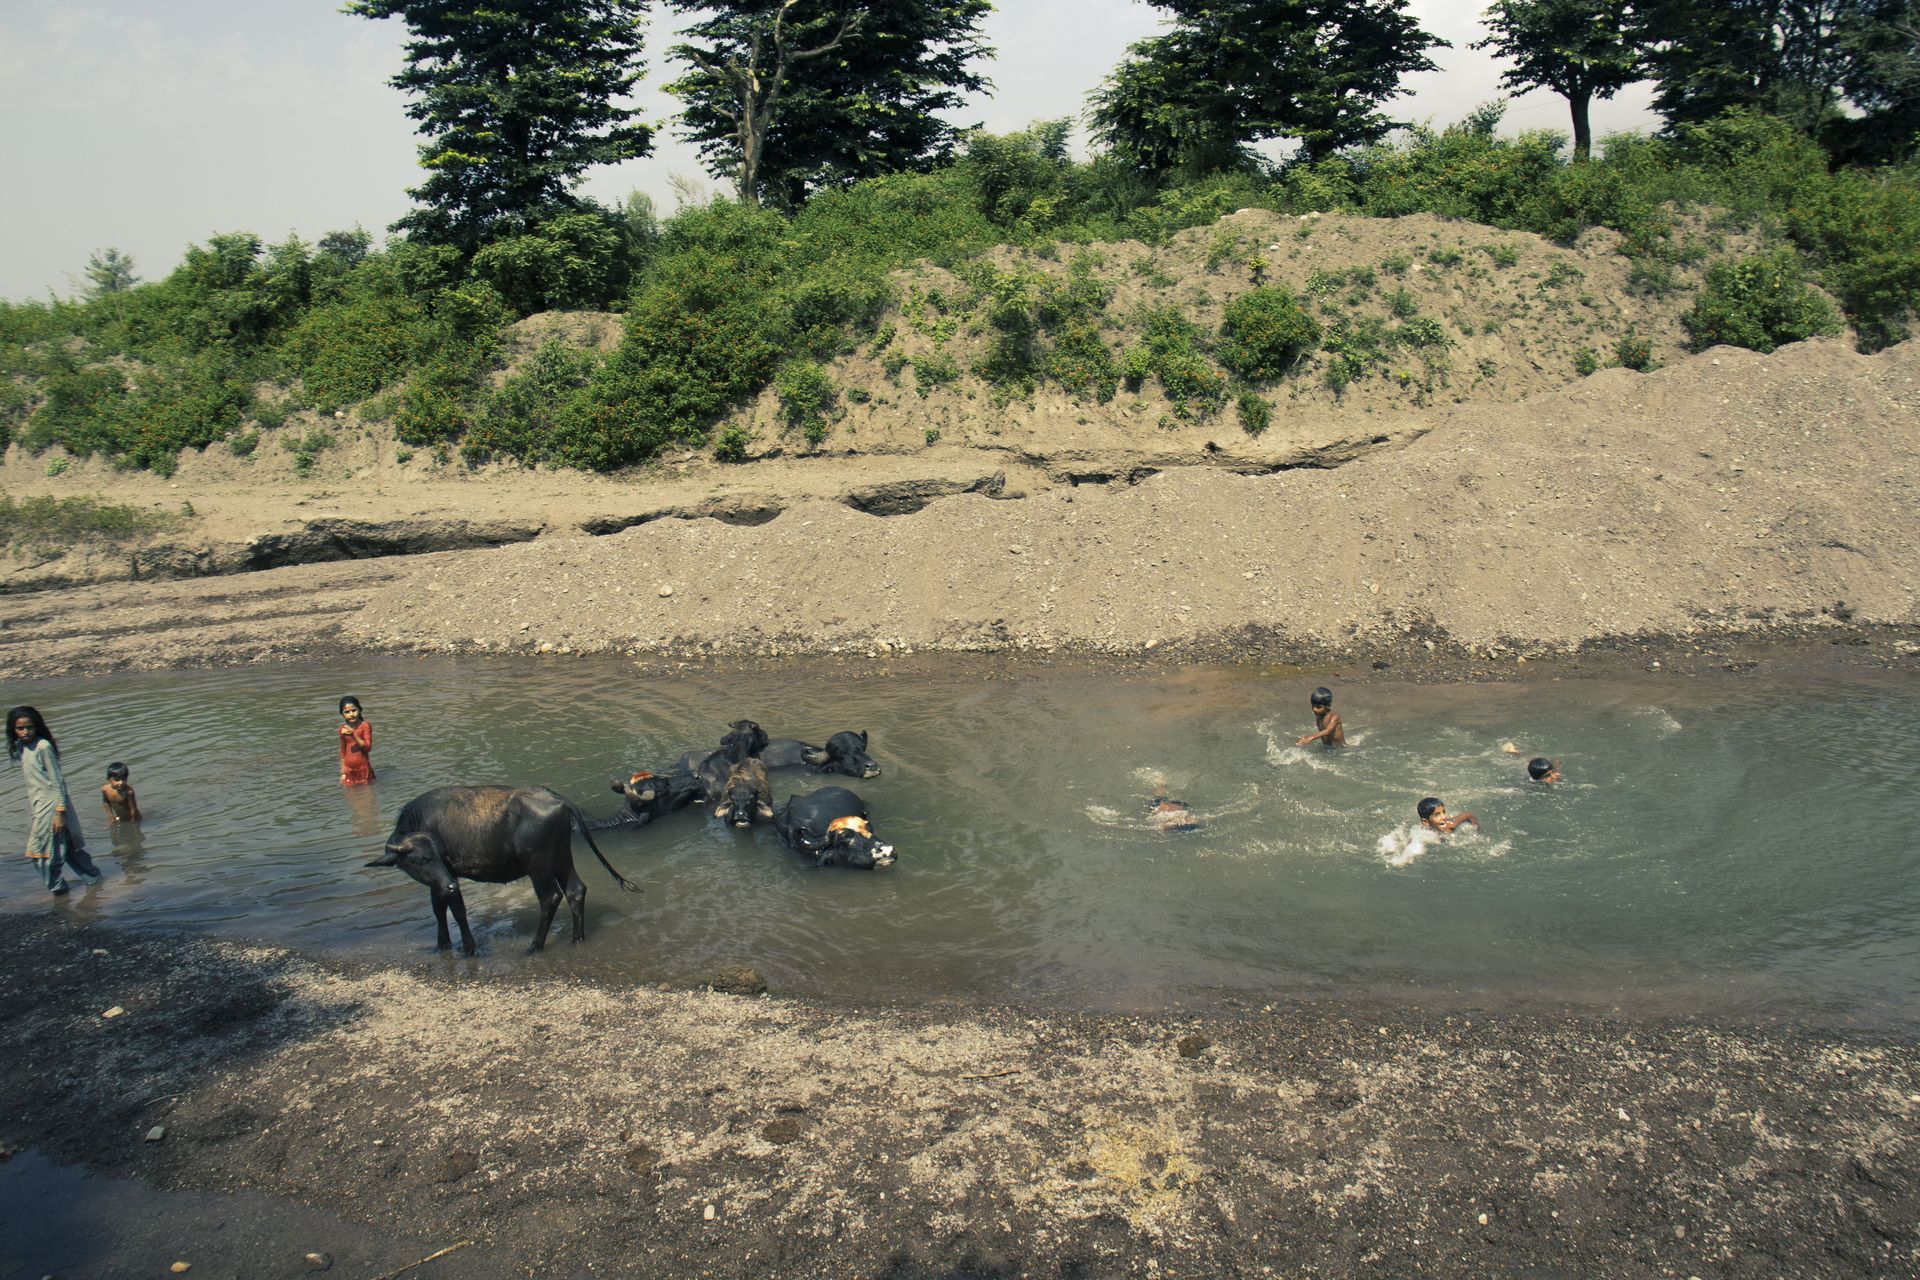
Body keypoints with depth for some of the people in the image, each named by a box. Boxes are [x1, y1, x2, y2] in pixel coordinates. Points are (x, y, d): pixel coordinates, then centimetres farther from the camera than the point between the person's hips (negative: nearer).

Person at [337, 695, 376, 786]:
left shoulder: (365, 726, -9)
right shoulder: (343, 729, 2)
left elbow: (368, 748, -17)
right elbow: (342, 751, 10)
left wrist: (354, 735, -28)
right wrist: (342, 772, 10)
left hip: (363, 767, -3)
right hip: (349, 769, 3)